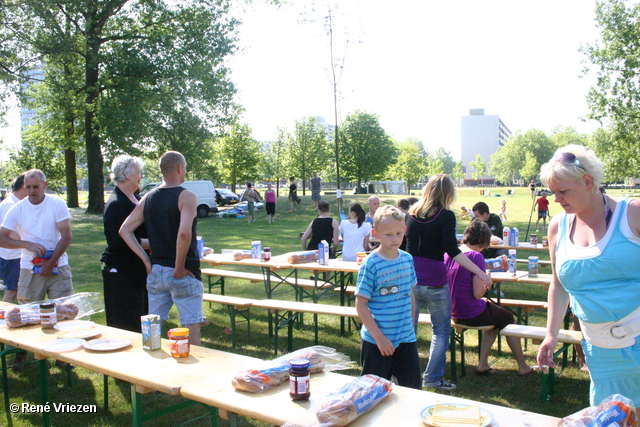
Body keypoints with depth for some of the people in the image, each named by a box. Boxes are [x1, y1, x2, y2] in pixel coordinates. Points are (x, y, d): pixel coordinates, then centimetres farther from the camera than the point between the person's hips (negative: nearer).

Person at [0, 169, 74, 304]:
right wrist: (27, 244, -14)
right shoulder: (17, 209, 2)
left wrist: (51, 263, -12)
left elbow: (66, 237, -6)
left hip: (58, 267, -1)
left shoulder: (57, 204, -4)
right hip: (30, 270, 2)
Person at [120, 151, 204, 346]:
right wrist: (180, 268, -18)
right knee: (191, 327, 2)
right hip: (183, 274, -6)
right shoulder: (187, 196, -12)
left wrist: (146, 260, 4)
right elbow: (184, 233, -28)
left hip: (155, 271, 6)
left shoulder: (148, 198, 7)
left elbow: (125, 231, 5)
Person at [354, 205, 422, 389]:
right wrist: (379, 337, -17)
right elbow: (360, 305, -14)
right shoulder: (370, 264, -15)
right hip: (377, 340, -5)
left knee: (413, 390, 11)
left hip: (406, 338, 5)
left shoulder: (407, 259, 2)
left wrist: (410, 326, 13)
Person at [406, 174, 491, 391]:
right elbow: (453, 251, -18)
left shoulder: (413, 213, 6)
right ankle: (433, 378, 15)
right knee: (441, 330, 12)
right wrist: (481, 273, -17)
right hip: (434, 282, -4)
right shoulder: (446, 216, -9)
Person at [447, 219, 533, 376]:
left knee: (496, 317, 31)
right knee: (508, 317, 21)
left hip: (454, 313, 7)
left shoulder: (449, 254, 0)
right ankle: (523, 366, 33)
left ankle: (483, 364, 27)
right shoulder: (476, 256, -21)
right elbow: (478, 294, -22)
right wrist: (486, 284, -2)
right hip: (472, 314, -7)